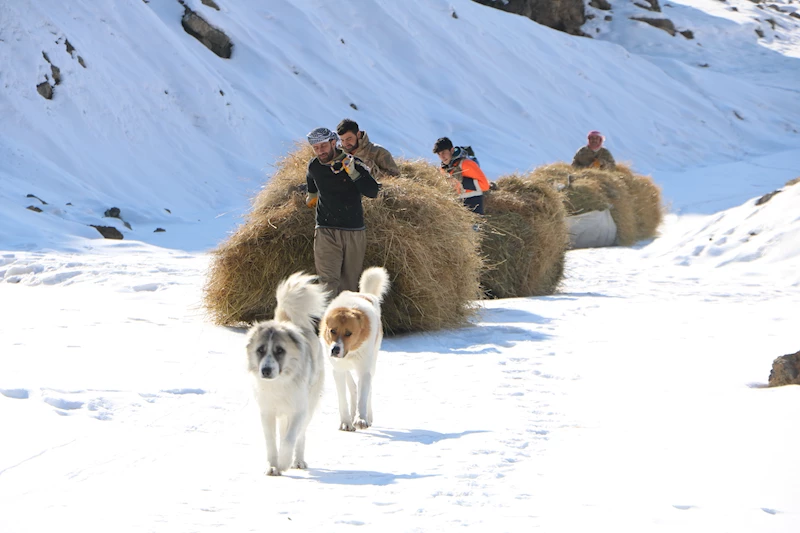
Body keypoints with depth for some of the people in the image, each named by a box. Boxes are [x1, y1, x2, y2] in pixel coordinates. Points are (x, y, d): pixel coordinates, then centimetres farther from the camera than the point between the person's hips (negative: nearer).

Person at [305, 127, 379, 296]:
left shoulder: (354, 164, -5)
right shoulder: (314, 166, 4)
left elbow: (373, 192, -14)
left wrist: (353, 173, -23)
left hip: (355, 233, 0)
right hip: (326, 231, 0)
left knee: (350, 282, 5)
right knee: (328, 281, -15)